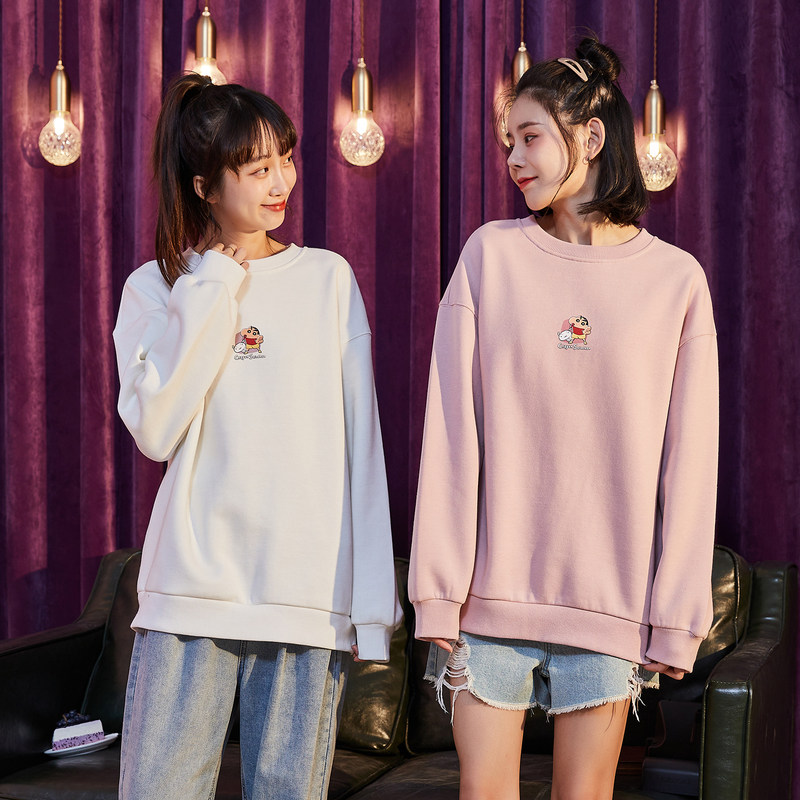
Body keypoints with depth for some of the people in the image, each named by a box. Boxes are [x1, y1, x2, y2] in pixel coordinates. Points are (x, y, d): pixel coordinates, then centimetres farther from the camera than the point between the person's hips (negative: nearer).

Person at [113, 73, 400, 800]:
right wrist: (211, 292, -7)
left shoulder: (328, 279, 7)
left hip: (312, 601, 0)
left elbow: (360, 442, 5)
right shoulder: (156, 289, 7)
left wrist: (372, 601, -1)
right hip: (192, 595, 0)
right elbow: (156, 431, -9)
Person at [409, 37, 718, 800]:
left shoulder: (675, 279, 2)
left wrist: (675, 618, -2)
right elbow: (451, 430, 0)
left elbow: (688, 461, 2)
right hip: (491, 592, 1)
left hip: (609, 596, -1)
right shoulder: (490, 253, 3)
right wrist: (438, 589, -5)